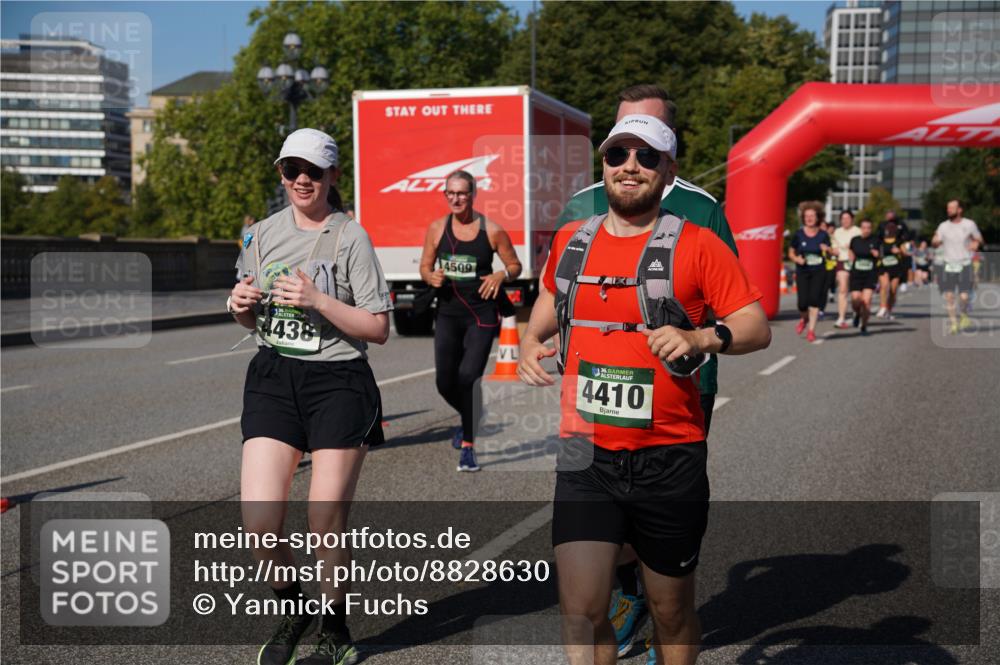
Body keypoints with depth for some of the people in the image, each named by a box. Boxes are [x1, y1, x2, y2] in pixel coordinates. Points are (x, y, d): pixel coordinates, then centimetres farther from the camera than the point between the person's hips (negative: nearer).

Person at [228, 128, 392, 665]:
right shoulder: (262, 234, 11)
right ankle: (291, 610, 22)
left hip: (337, 383, -3)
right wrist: (240, 306, -3)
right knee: (259, 525, -7)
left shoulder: (350, 237, -3)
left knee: (327, 526, -1)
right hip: (273, 379, 4)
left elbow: (378, 329, -7)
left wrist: (317, 300, -18)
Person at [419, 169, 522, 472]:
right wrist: (431, 277, -10)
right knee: (445, 382, 4)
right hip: (447, 313, 3)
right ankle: (469, 421, 38)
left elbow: (515, 266, 5)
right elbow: (424, 267, 12)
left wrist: (502, 274, -17)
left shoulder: (492, 230, -4)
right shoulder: (436, 229, 4)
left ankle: (468, 445, -3)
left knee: (468, 376, -17)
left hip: (481, 314, -3)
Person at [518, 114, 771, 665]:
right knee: (580, 611, -6)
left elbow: (757, 327, -4)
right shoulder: (569, 240, 9)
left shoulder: (697, 245, -2)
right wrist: (532, 340, 9)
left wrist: (701, 338, -23)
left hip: (670, 457, -2)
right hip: (585, 455, 2)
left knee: (672, 612, 13)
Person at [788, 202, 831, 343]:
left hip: (818, 272, 0)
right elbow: (791, 253, 7)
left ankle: (811, 330, 2)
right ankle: (803, 319, 28)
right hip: (802, 271, 0)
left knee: (814, 300, -9)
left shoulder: (823, 235, 1)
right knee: (803, 302, -7)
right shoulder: (798, 234, -1)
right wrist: (797, 259, -14)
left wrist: (827, 249, -14)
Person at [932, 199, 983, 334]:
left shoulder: (969, 224, 0)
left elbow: (979, 238, 13)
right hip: (948, 264, 1)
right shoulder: (943, 226, 2)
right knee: (948, 295, -5)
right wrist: (935, 240, -25)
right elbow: (936, 243, -1)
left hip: (964, 264, -1)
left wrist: (976, 243, -10)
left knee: (963, 296, -8)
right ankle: (954, 323, 9)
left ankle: (964, 316, 23)